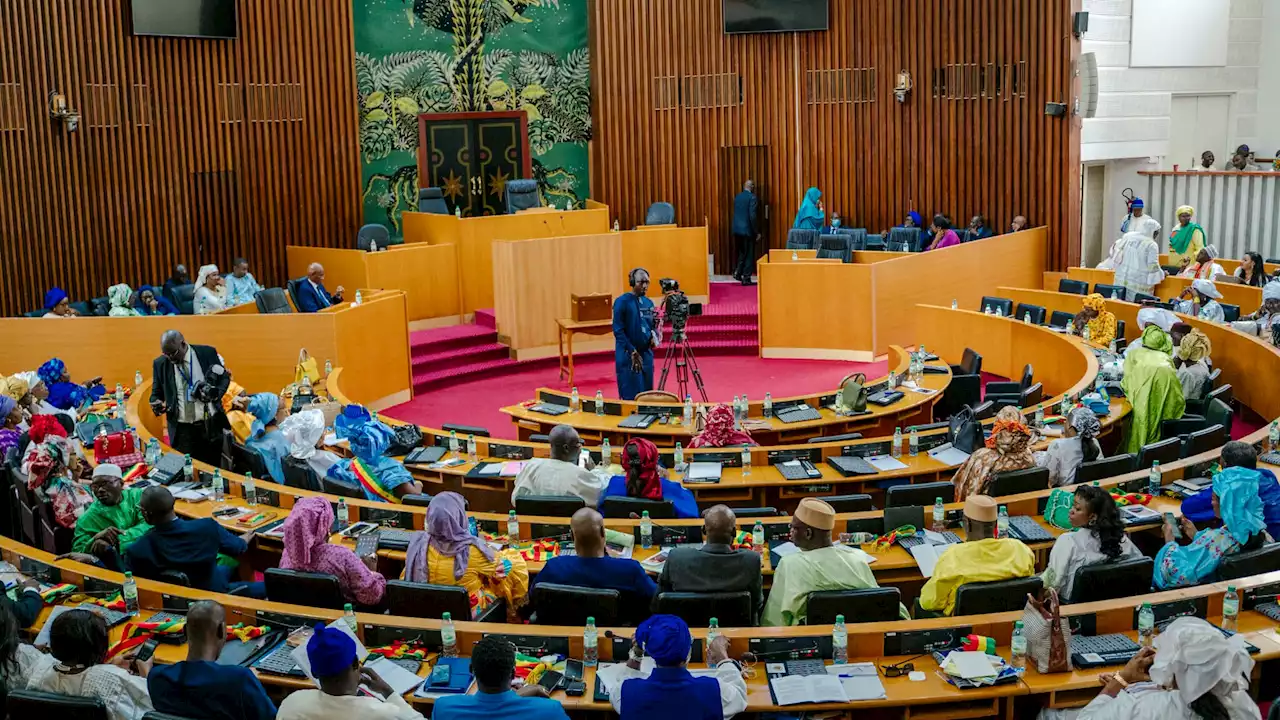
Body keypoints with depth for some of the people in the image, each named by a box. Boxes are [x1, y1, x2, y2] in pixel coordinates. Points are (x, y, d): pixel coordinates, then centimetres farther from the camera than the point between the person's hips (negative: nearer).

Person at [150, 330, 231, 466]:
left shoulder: (207, 353, -4)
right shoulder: (160, 363, 0)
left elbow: (224, 377, 7)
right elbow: (156, 393, 10)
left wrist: (216, 393, -14)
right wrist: (157, 403, -13)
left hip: (211, 425, 0)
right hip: (182, 429, 0)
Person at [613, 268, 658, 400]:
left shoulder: (649, 303, 11)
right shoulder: (622, 301, -8)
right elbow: (618, 330, -11)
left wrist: (654, 336, -3)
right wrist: (632, 352, -15)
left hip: (646, 353, 6)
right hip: (628, 354, -6)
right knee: (630, 395, -5)